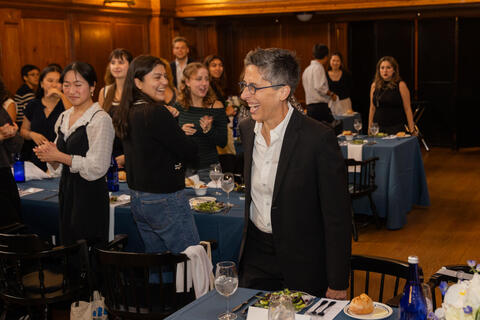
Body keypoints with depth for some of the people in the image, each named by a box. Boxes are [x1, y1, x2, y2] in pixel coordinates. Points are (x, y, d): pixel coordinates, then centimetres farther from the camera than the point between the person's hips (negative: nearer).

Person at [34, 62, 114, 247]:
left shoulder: (100, 119, -13)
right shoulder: (64, 117, 11)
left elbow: (97, 167, -19)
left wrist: (59, 156, -15)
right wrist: (46, 153, -2)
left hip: (90, 195, -8)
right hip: (67, 190, 8)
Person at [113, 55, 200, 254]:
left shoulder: (126, 114, 6)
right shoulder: (156, 113, -20)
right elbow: (190, 151, -15)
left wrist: (176, 133, 8)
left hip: (137, 199, 9)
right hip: (165, 200, -9)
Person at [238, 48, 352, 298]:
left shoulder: (319, 138, -20)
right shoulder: (246, 129, 0)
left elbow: (337, 217, -17)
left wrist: (337, 285, -15)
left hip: (303, 267, -5)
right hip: (255, 255, 5)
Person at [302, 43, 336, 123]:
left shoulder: (307, 70, 18)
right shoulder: (318, 68, -9)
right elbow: (320, 87, -20)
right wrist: (331, 94, -6)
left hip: (309, 107, 9)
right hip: (320, 106, -9)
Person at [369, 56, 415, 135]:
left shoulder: (400, 85, -2)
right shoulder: (374, 85, 9)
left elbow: (407, 109, -4)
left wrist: (412, 130, -8)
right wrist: (370, 129, 11)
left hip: (397, 128, -3)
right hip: (378, 128, 3)